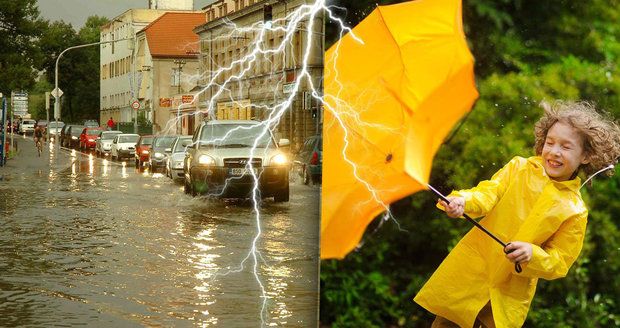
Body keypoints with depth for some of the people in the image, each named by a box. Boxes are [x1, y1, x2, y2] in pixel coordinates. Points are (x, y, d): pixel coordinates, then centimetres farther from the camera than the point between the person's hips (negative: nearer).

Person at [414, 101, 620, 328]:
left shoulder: (575, 212, -6)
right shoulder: (518, 168, -2)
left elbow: (558, 263, -4)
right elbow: (488, 193, -15)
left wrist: (532, 254, -25)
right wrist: (463, 201, -37)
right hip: (471, 269, 1)